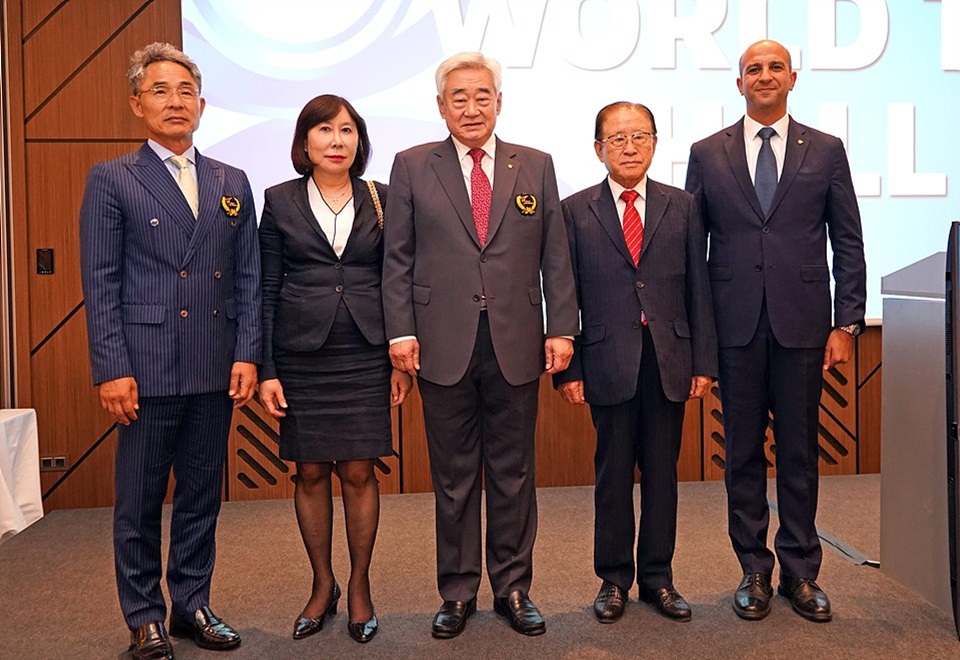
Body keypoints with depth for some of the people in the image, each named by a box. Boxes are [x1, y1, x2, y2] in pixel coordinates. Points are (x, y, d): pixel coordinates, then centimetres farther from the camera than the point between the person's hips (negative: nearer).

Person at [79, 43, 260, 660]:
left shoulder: (233, 183, 11)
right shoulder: (110, 180, 2)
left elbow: (249, 276, 9)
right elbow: (100, 283, -3)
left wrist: (248, 354, 1)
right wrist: (111, 368, -10)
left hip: (215, 369, 4)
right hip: (148, 365, -3)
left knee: (202, 493, 13)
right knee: (140, 500, 7)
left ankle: (192, 605, 28)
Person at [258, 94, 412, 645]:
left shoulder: (380, 200, 5)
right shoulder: (281, 202, 3)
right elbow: (267, 290, 3)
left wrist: (402, 359, 2)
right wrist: (266, 370, -3)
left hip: (365, 357, 0)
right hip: (301, 358, 0)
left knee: (359, 472, 3)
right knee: (311, 472, 8)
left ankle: (360, 587, 20)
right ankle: (323, 585, 25)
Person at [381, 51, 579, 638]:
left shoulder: (536, 166, 9)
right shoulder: (412, 167, 6)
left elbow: (555, 257, 7)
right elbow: (398, 258, 3)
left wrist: (561, 329, 1)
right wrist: (401, 331, -4)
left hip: (516, 345, 1)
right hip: (444, 345, -1)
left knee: (514, 474, 10)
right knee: (454, 476, 8)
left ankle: (513, 588, 24)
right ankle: (458, 593, 23)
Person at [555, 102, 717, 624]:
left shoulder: (682, 208, 8)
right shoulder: (575, 211, 3)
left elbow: (698, 290, 7)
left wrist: (704, 362, 1)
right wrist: (567, 368, -4)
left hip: (670, 361, 2)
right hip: (608, 361, -1)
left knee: (662, 473, 10)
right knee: (613, 474, 7)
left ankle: (657, 577, 24)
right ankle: (613, 579, 22)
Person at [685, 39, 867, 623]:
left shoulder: (826, 151, 7)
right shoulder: (707, 154, 7)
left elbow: (849, 243, 5)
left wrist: (847, 323, -1)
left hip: (802, 327, 0)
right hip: (735, 328, 0)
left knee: (799, 453, 8)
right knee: (743, 454, 8)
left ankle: (801, 572, 22)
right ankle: (755, 572, 21)